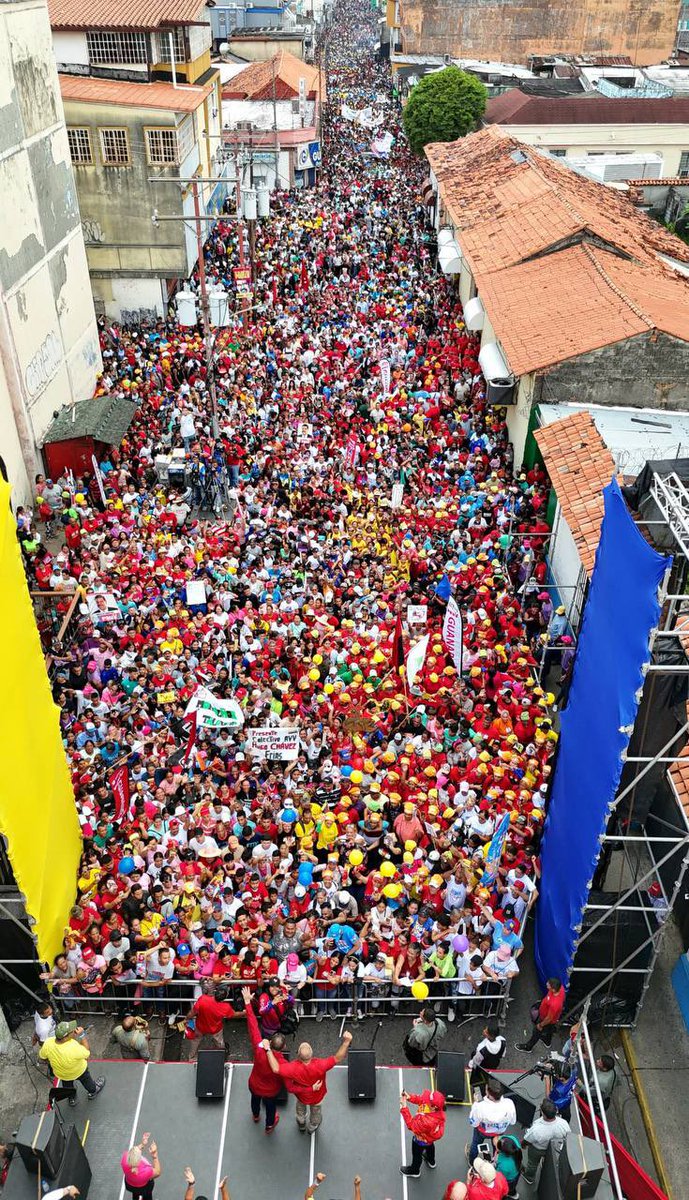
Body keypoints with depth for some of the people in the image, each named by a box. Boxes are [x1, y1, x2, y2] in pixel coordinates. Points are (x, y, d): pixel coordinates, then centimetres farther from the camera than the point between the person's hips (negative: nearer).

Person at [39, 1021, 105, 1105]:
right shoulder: (74, 1047, -47)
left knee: (67, 1086, 36)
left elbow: (42, 1057, -12)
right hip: (79, 1072, -2)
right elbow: (87, 1052, -25)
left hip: (60, 1074, 3)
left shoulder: (47, 1043, -35)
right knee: (86, 1080, 33)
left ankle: (72, 1099, 62)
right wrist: (82, 1035, -29)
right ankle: (93, 1091, 60)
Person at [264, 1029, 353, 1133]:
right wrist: (346, 1041, -46)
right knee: (315, 1111, 34)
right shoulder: (319, 1066, -45)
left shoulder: (294, 1068, -45)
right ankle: (312, 1128, 64)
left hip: (301, 1094, 0)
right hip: (317, 1096, 0)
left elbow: (276, 1068, -45)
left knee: (300, 1106, 36)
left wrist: (268, 1049, -42)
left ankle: (301, 1125, 64)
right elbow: (338, 1058, -42)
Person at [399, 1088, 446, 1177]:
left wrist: (404, 1108, -42)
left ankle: (414, 1171, 57)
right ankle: (431, 1161, 69)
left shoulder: (427, 1122, -53)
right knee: (430, 1146, 39)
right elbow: (421, 1099, -18)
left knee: (417, 1154, 27)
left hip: (421, 1140, -6)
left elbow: (412, 1125, -38)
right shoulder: (438, 1108, -34)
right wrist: (410, 1097, -33)